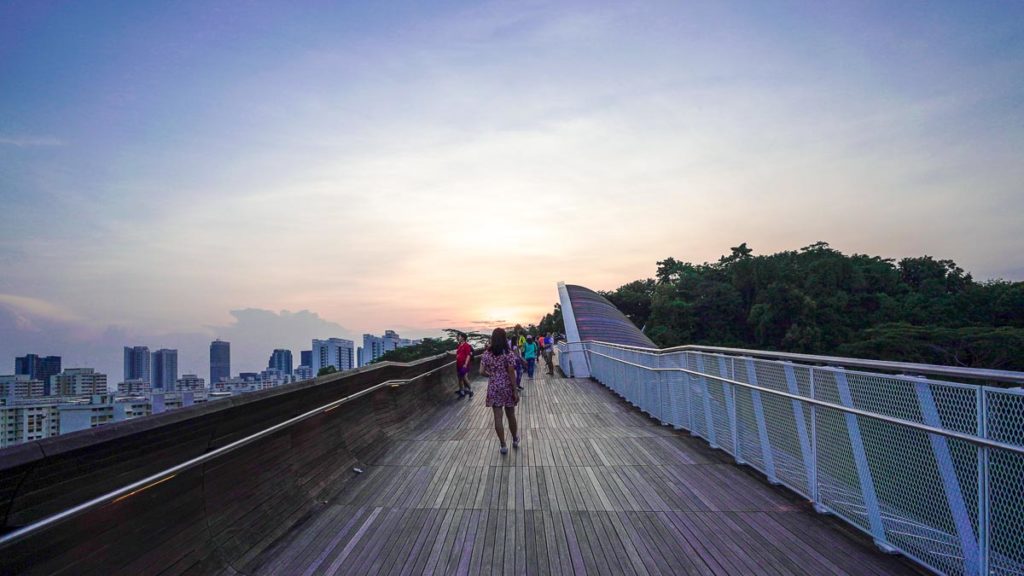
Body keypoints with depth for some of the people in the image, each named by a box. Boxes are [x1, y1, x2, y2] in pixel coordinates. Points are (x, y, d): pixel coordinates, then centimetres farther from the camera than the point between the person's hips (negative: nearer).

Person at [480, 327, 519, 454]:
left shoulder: (486, 354, -3)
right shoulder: (508, 354, -12)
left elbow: (482, 371, -3)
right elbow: (511, 373, -13)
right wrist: (515, 391, -8)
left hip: (493, 388, 1)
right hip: (507, 388, -1)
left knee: (498, 417, 5)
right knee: (511, 415, 15)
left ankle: (503, 446, 7)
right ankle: (515, 440, 34)